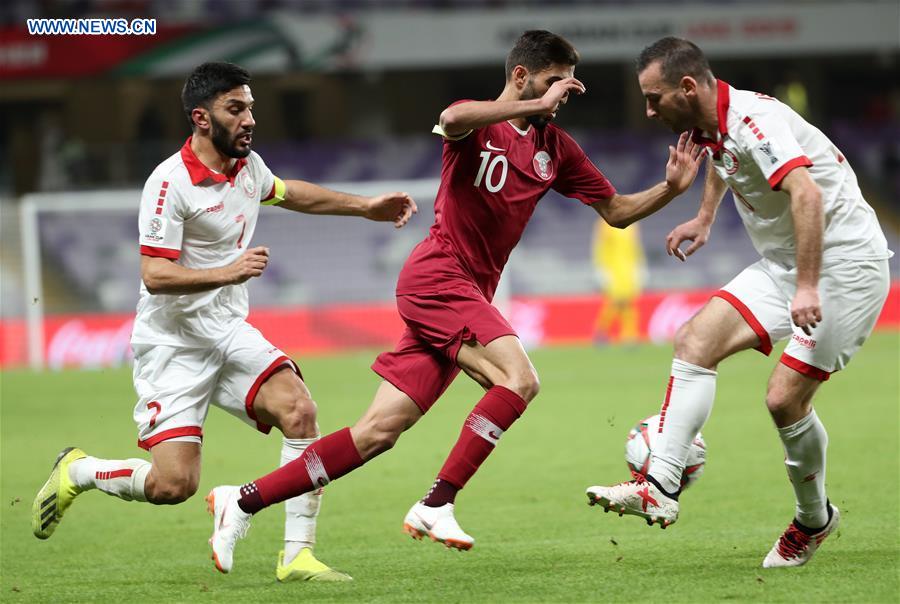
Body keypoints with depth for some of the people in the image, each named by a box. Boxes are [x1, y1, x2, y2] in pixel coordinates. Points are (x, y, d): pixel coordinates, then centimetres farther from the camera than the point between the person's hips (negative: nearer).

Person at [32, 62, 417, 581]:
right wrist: (227, 272, -35)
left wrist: (365, 206, 28)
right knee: (174, 484, -14)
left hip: (229, 333, 7)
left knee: (299, 411, -18)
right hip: (173, 344, -7)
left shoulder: (248, 165, 5)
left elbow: (290, 193, 29)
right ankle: (76, 471, 16)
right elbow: (154, 275, -24)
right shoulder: (170, 183, -19)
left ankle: (298, 556, -12)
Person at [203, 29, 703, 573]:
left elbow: (617, 210, 18)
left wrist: (671, 187, 2)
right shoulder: (476, 123, -4)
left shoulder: (555, 148, 15)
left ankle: (245, 500, 5)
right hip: (436, 276, -7)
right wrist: (536, 105, -29)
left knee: (379, 432, 1)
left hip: (471, 295, 7)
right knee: (519, 378, -25)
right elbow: (452, 119, -30)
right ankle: (437, 504, -21)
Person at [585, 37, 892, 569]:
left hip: (843, 261, -9)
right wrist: (705, 219, 30)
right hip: (784, 264, 9)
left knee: (785, 399, -12)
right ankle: (661, 488, -11)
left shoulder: (753, 121, -23)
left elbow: (806, 194, -37)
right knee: (696, 341, -6)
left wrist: (808, 288, -43)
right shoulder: (711, 126, 6)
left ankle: (815, 520, 13)